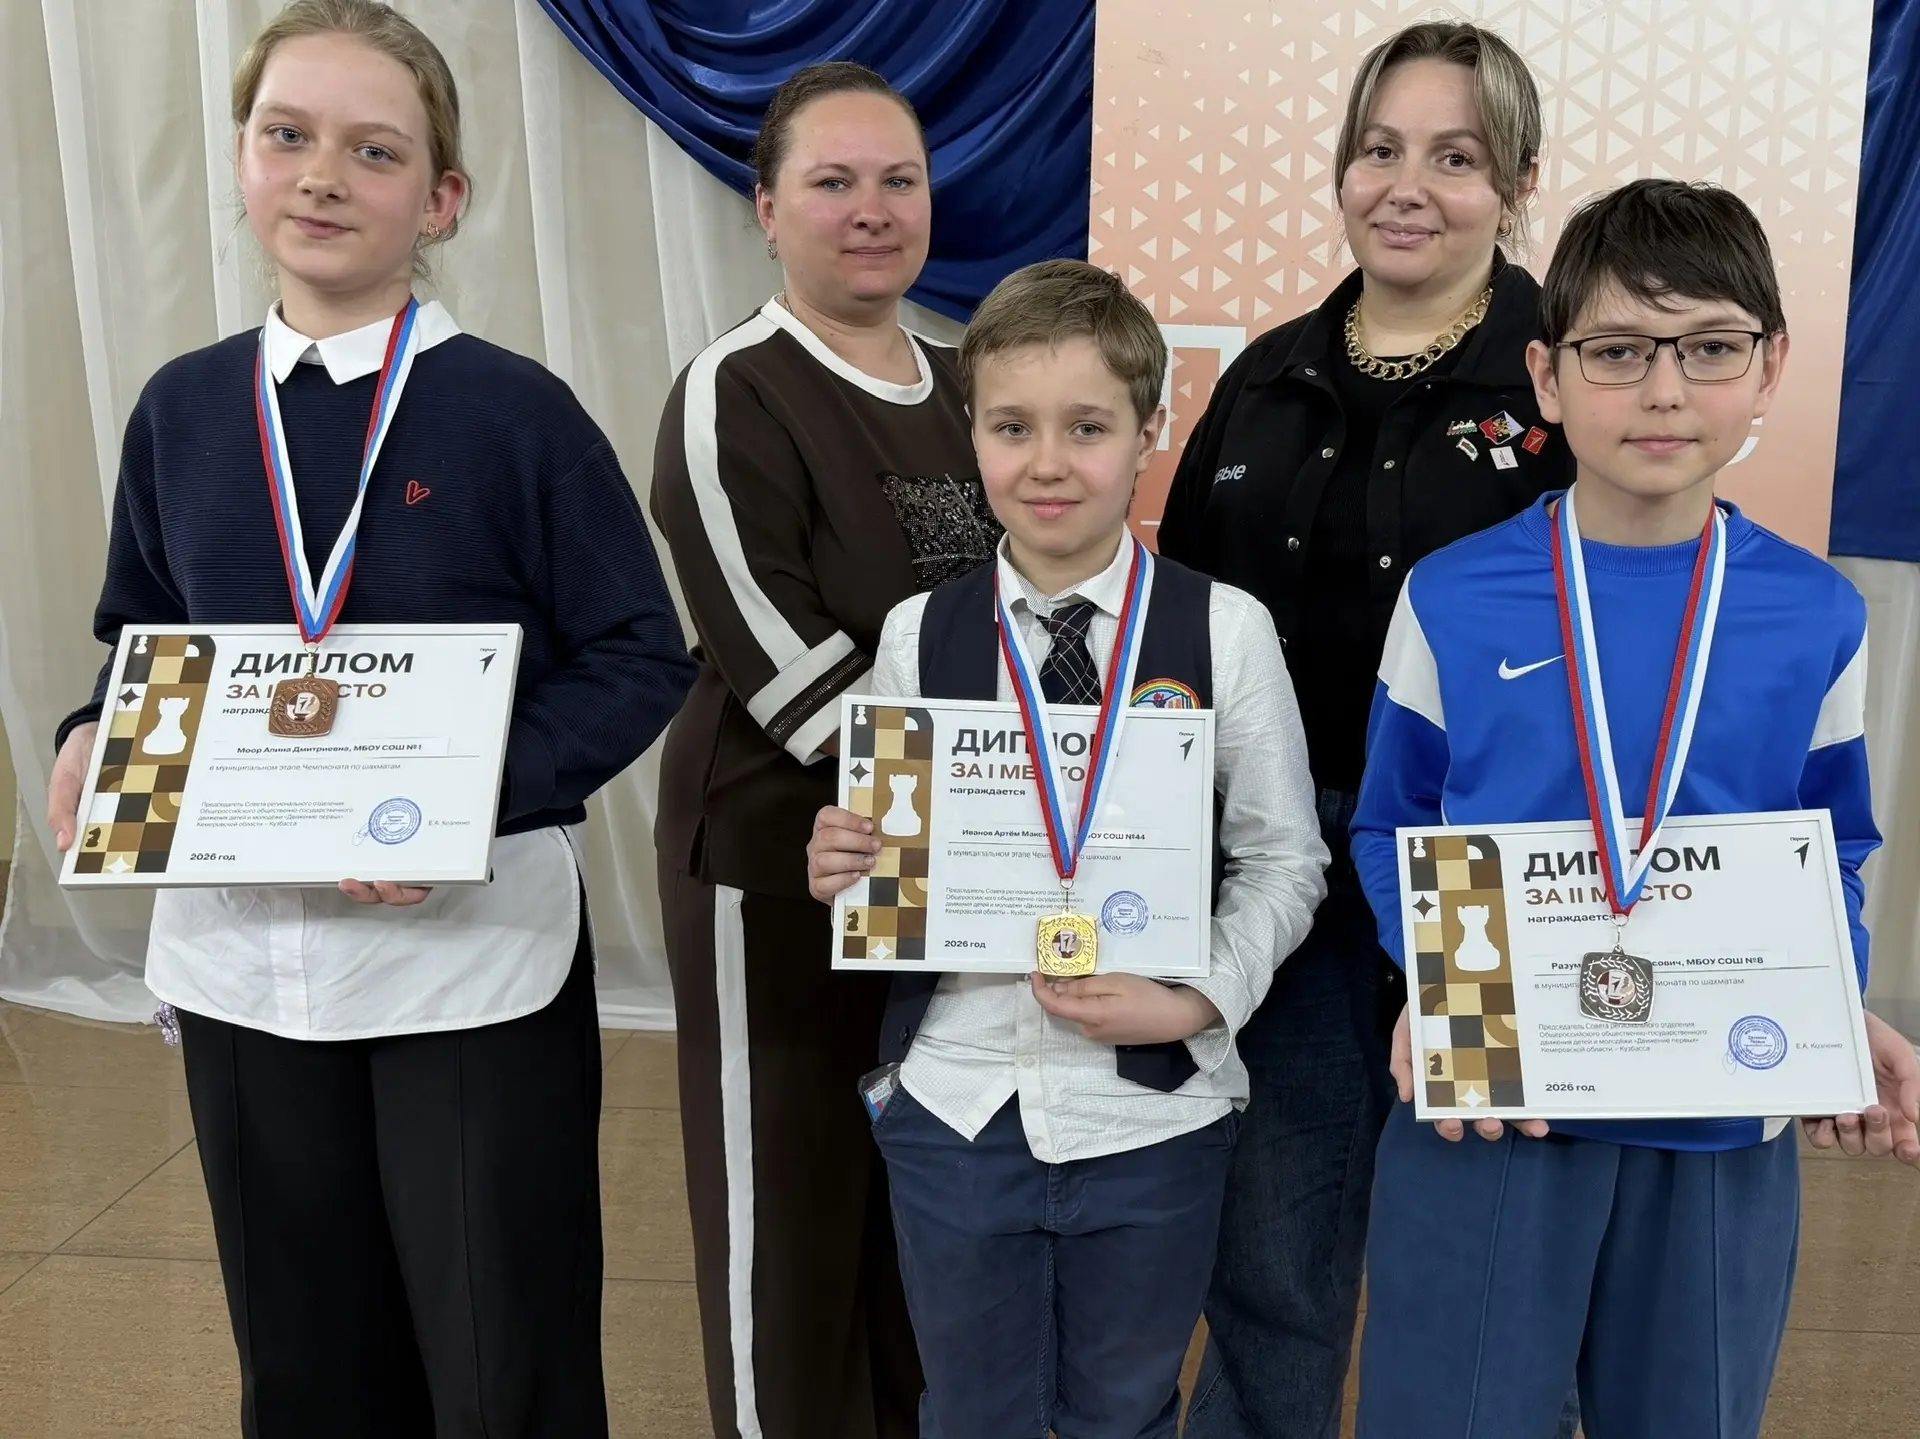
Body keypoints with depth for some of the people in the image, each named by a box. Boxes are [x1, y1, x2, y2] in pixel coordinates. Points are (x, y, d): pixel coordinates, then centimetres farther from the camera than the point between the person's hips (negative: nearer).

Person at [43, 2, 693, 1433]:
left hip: (472, 949, -4)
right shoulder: (182, 410, 4)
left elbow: (641, 657, -9)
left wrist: (476, 797, -21)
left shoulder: (511, 412, -9)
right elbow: (143, 643, 15)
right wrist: (94, 746, -5)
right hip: (237, 951, 5)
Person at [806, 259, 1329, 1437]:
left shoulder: (1225, 629, -7)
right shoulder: (921, 634, -1)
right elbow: (891, 857, 7)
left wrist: (1200, 1001, -16)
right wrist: (843, 868, -14)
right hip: (956, 1103, 2)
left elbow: (1284, 859, -2)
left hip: (1150, 1107, -1)